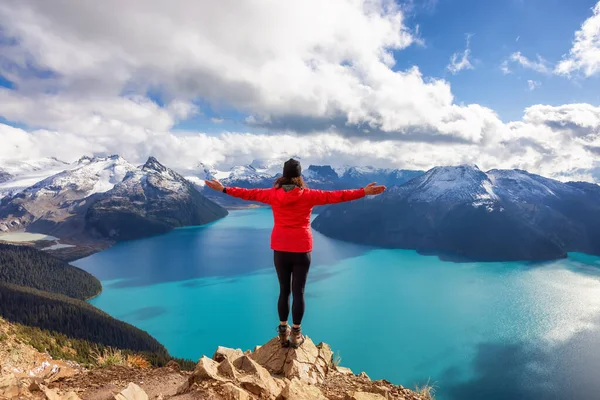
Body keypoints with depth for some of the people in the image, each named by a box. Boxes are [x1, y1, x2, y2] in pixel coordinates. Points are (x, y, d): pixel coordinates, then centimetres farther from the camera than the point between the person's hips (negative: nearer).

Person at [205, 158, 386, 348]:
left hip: (280, 250, 2)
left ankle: (283, 332, 22)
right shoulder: (308, 195, -8)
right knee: (298, 292, 6)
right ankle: (296, 334, 15)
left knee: (284, 290, 14)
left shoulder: (273, 194, -2)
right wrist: (364, 192, -4)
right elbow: (335, 196, -8)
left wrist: (223, 189, 18)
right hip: (301, 250, -2)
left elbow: (249, 193, 6)